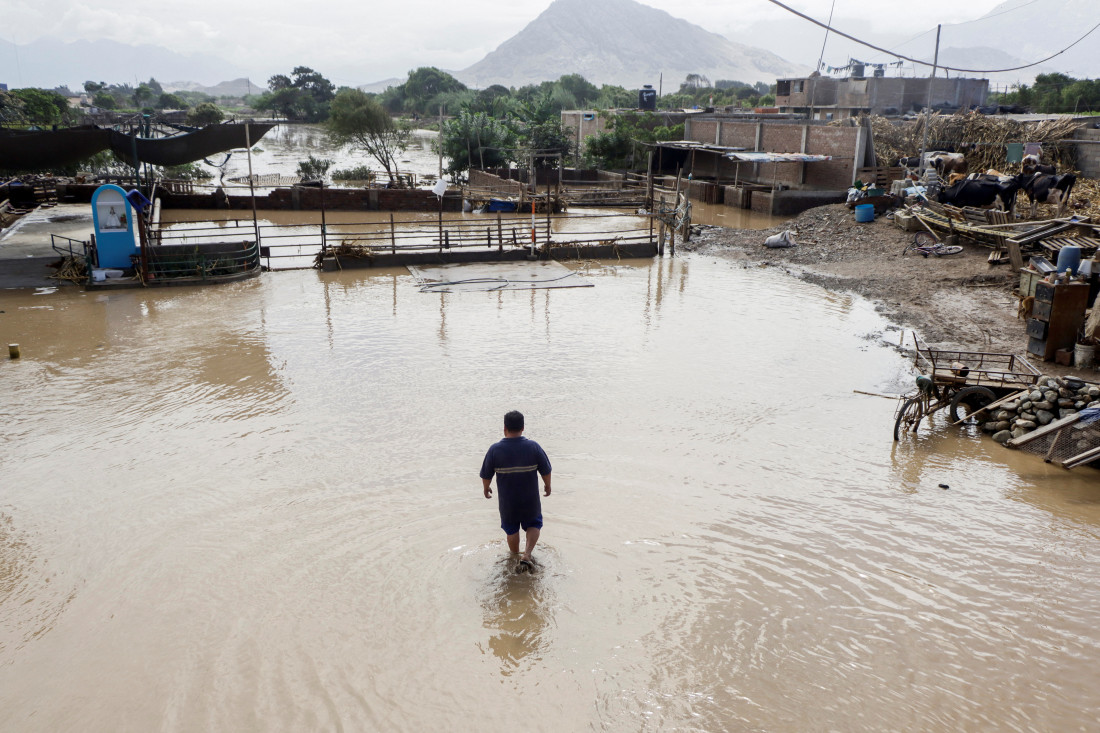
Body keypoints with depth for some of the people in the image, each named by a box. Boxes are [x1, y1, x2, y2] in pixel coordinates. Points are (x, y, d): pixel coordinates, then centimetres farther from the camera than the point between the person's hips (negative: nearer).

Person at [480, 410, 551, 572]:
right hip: (531, 501, 0)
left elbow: (486, 475, -6)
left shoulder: (495, 449, -16)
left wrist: (486, 488, 15)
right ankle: (527, 555, 4)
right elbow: (546, 471, -5)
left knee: (511, 530, 23)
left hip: (507, 502, 0)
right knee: (534, 525, 23)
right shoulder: (534, 447, -15)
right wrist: (547, 486, 15)